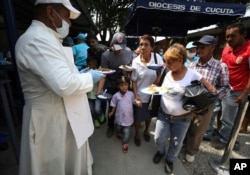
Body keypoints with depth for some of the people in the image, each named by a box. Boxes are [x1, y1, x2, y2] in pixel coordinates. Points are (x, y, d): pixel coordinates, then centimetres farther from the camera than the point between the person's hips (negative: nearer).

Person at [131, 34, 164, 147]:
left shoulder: (157, 57, -13)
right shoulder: (135, 61, -13)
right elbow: (133, 81, -8)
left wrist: (155, 84, -16)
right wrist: (136, 95, -13)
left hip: (152, 94, 2)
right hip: (140, 95, -1)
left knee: (149, 115, 24)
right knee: (138, 117, 15)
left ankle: (146, 131, 54)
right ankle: (137, 134, 45)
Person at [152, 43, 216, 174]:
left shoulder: (193, 75, -19)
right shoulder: (166, 73, -7)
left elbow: (212, 90, -10)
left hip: (182, 118, -2)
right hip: (163, 114, 3)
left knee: (176, 143, 16)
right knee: (159, 139, 10)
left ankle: (170, 160, 46)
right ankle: (160, 151, 46)